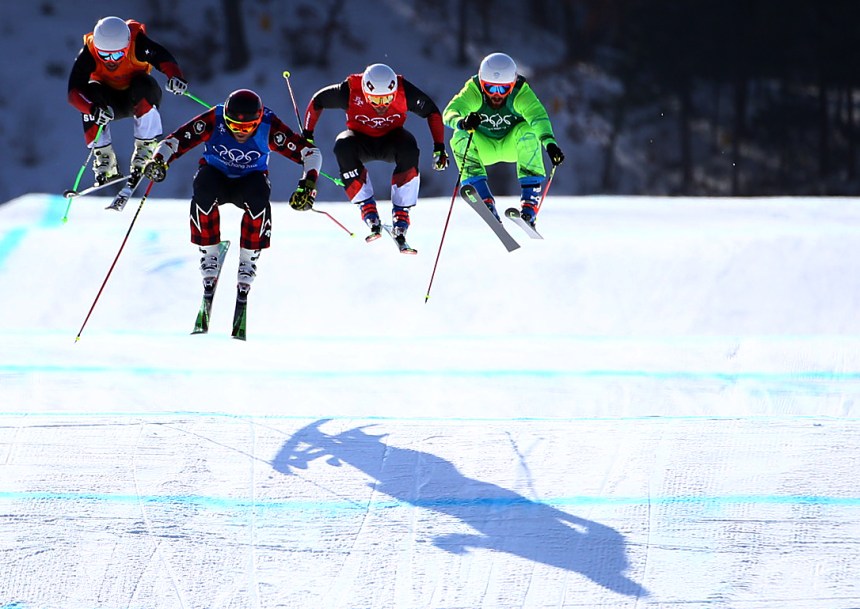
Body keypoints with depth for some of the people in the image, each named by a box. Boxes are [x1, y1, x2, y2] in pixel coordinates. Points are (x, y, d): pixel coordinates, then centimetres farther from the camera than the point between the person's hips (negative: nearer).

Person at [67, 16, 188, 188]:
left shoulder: (138, 43, -27)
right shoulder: (88, 53, -26)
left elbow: (163, 58, -41)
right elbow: (74, 92, -33)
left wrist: (175, 76, -64)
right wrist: (93, 108, -54)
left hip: (139, 97, -1)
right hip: (110, 103, 1)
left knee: (144, 84, -34)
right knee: (90, 92, -31)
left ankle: (145, 153, -24)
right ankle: (106, 165, -23)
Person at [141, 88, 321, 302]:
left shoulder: (269, 127, -25)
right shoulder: (214, 121, -25)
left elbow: (309, 152, -23)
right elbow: (175, 141, -26)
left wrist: (308, 185, -38)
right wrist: (159, 161, -47)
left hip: (249, 181, 0)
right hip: (216, 176, 0)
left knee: (258, 197, -35)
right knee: (203, 191, -35)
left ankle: (248, 260, -14)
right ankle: (209, 256, -15)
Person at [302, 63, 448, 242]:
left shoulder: (405, 92, -25)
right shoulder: (350, 91, -28)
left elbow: (432, 112, -9)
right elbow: (317, 101, -10)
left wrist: (439, 147, -13)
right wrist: (307, 136, -8)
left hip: (391, 140, 0)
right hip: (360, 141, 0)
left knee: (409, 149, -34)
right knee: (343, 147, -34)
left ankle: (400, 214, -26)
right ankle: (367, 208, -28)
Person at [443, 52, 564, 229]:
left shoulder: (521, 92, -27)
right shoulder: (473, 91, -25)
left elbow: (538, 115, -42)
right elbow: (450, 112, -38)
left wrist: (549, 142, -62)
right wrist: (462, 122, -62)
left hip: (512, 145, -1)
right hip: (484, 147, 1)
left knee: (528, 130, -32)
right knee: (460, 136, -29)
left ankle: (530, 201, -30)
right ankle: (484, 198, -31)